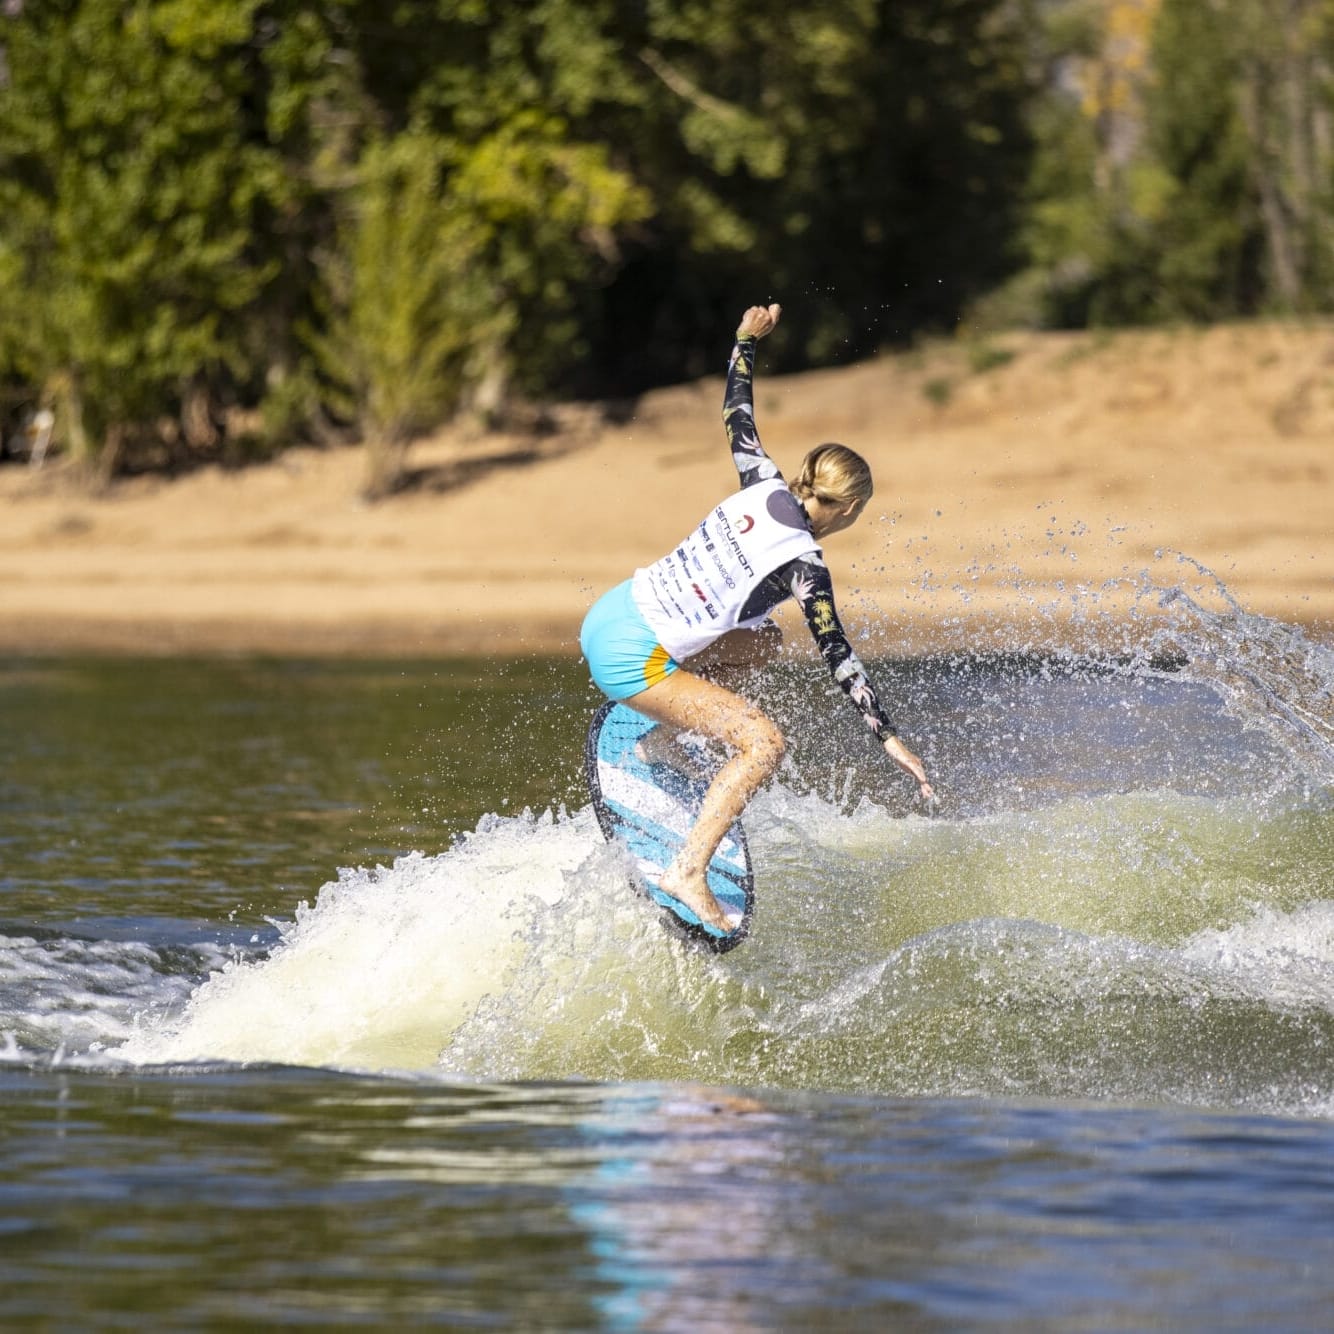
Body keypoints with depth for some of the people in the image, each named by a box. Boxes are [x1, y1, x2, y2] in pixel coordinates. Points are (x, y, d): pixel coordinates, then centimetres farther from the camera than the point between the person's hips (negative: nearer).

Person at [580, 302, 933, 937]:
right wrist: (887, 737, -13)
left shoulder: (763, 488, 3)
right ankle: (688, 873, -19)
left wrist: (746, 342, 33)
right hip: (630, 657, -9)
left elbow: (737, 416, 19)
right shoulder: (803, 564, -14)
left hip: (610, 613, 9)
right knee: (761, 742, -13)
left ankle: (661, 741, 29)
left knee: (763, 640, 25)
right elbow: (836, 654, -15)